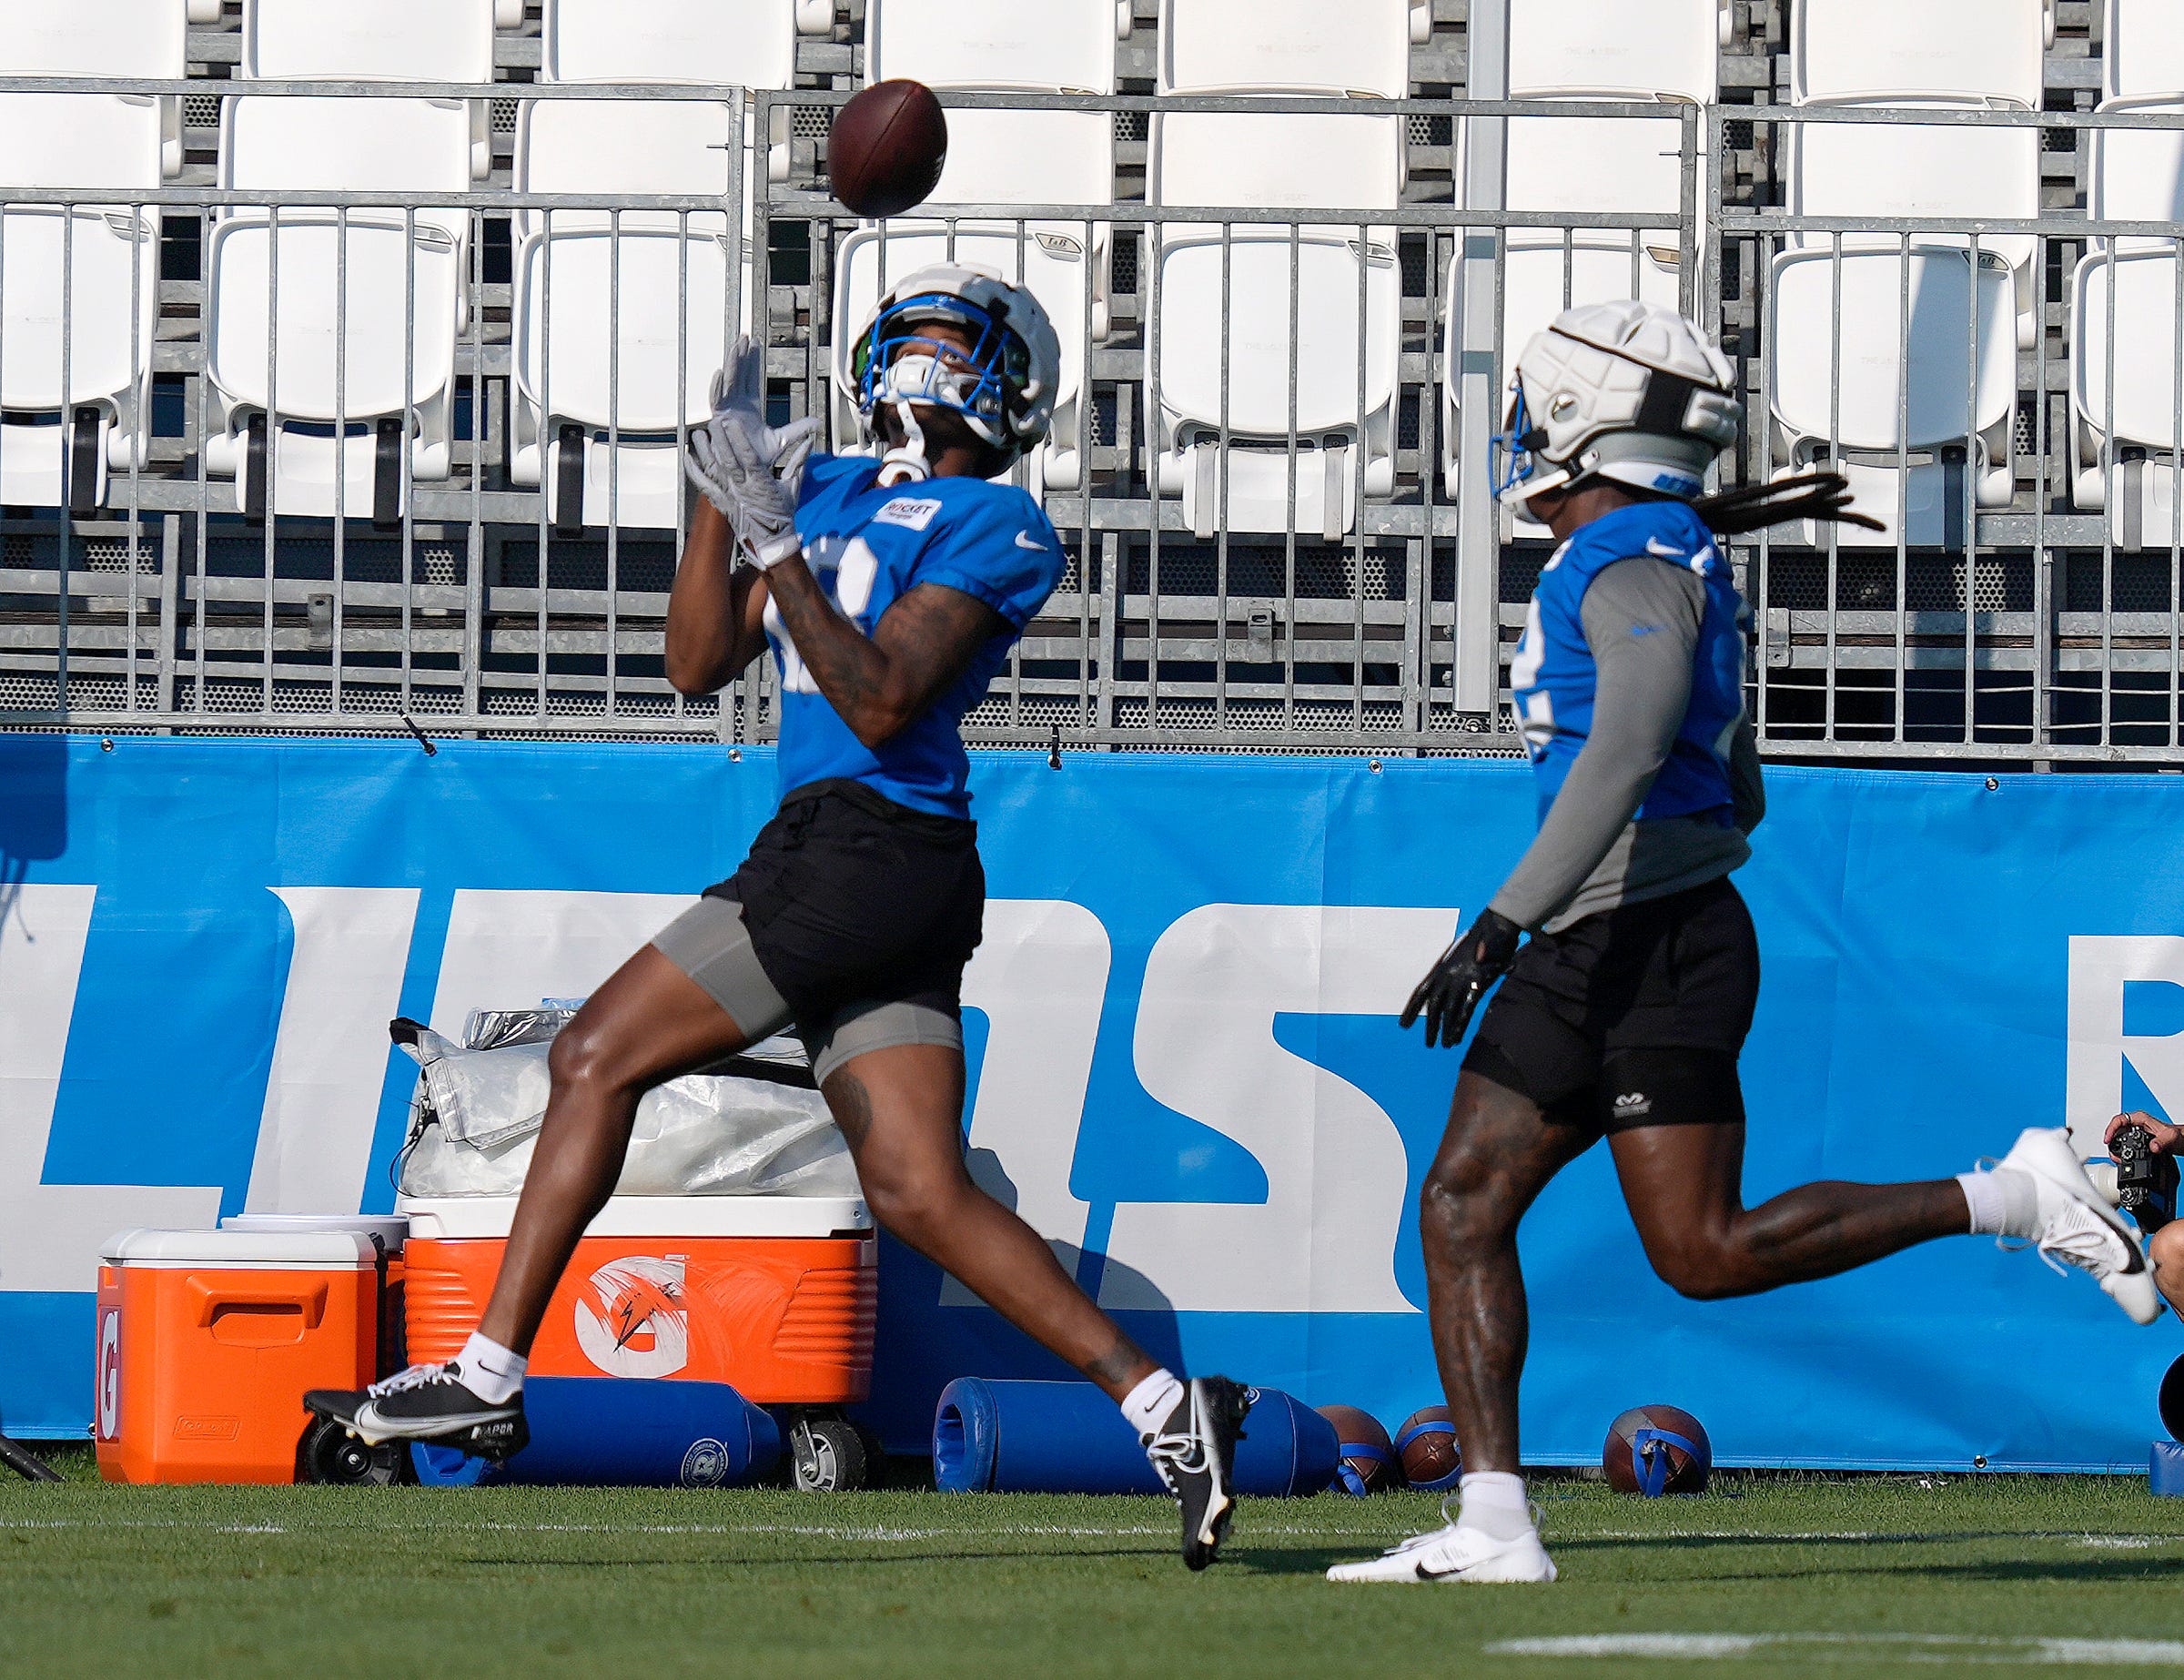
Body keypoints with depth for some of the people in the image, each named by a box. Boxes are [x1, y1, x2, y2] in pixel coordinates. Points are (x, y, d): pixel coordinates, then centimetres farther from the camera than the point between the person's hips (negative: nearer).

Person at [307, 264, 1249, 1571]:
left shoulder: (995, 529, -3)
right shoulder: (835, 492, 20)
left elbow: (881, 702, -15)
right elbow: (701, 665, 16)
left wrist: (775, 542, -20)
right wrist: (724, 495, 6)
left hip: (870, 844, -8)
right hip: (837, 853, 8)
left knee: (598, 1060, -4)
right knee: (922, 1193, 1)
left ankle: (489, 1376, -1)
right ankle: (1163, 1406, -1)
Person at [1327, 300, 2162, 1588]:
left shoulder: (1636, 564, -12)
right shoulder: (1676, 563, 18)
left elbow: (1631, 747, -27)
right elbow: (1738, 796, 24)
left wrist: (1505, 922, -31)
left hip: (1655, 949, -10)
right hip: (1583, 955, 10)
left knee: (1707, 1254, -9)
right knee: (1463, 1205, 2)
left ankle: (2014, 1198, -1)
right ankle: (1492, 1525, -2)